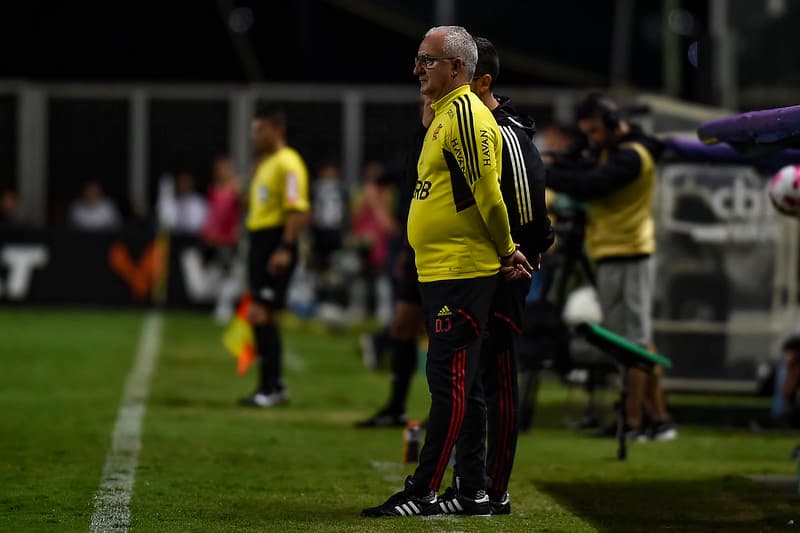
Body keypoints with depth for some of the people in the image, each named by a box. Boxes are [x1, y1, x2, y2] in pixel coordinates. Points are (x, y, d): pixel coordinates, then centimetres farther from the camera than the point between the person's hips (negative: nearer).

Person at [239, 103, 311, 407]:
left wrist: (285, 249, -27)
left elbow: (299, 211, -21)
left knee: (261, 314, -13)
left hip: (276, 245, -10)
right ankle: (275, 385, 18)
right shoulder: (264, 163, 19)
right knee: (263, 317, 11)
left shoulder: (288, 163, -12)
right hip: (259, 242, 10)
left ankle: (270, 388, -11)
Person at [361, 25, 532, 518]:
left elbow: (487, 192, -17)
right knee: (460, 386, 12)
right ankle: (474, 493, 16)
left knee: (450, 384, -7)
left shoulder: (465, 113, -13)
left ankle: (423, 492, -6)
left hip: (460, 274, -10)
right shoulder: (445, 114, 19)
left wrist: (505, 252, -7)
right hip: (441, 272, 10)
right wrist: (504, 254, 16)